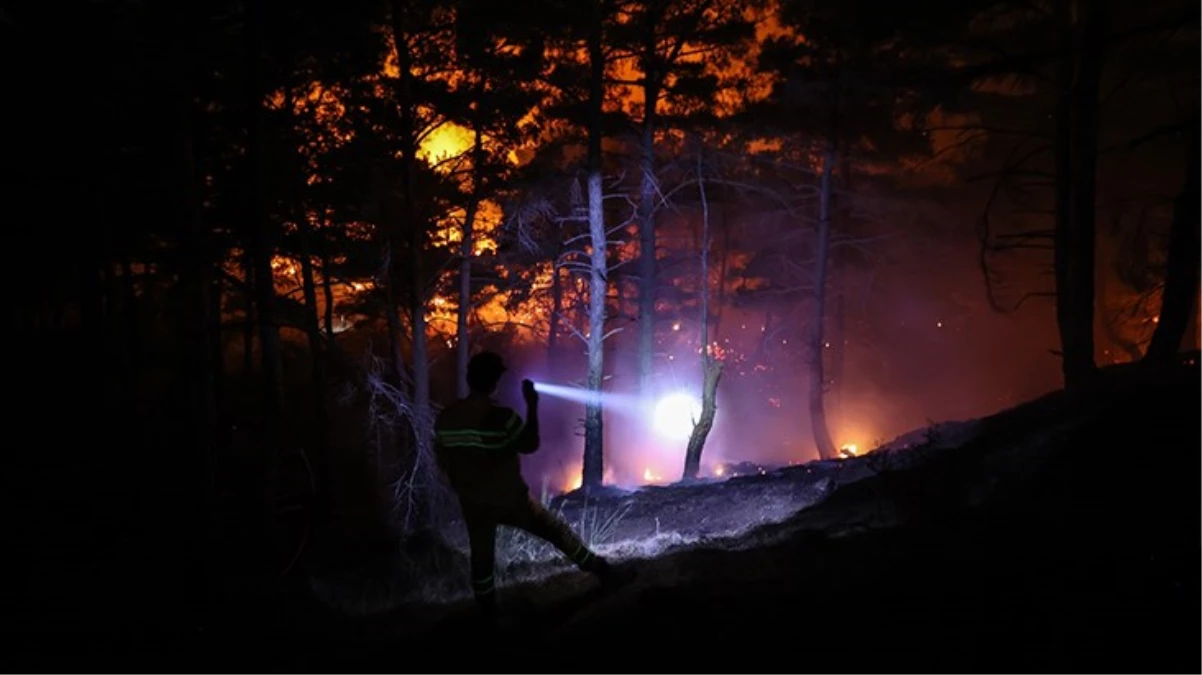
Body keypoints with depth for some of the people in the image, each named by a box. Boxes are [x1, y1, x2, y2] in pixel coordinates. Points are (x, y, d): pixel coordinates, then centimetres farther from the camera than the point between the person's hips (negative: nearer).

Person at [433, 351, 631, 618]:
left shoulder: (445, 419, -6)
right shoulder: (501, 416, -23)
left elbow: (442, 461, 5)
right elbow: (530, 445, -9)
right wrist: (532, 406, -4)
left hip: (473, 504, 4)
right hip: (509, 499, -4)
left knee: (482, 558, 18)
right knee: (558, 531, 11)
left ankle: (488, 617, 29)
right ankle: (603, 572, 19)